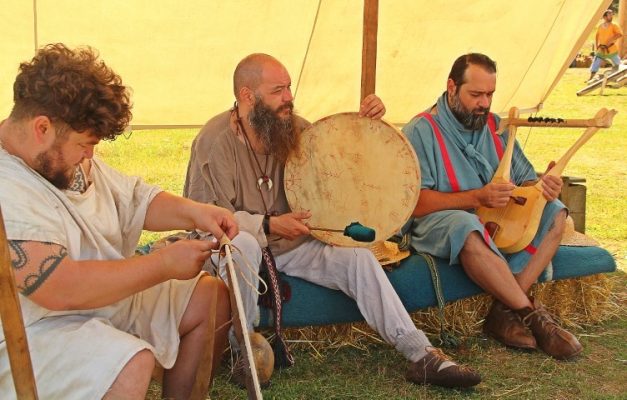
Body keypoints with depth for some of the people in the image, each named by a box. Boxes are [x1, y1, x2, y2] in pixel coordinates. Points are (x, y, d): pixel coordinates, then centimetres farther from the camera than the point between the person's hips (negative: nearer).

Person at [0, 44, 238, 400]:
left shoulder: (70, 157, 2)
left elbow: (136, 200, 13)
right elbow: (63, 288, -33)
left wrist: (195, 213, -7)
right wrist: (166, 264, -25)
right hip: (32, 329, -9)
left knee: (212, 297, 6)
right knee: (132, 364, -35)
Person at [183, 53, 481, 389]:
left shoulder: (292, 126, 1)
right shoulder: (215, 140, -17)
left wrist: (366, 120, -7)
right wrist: (268, 226, -31)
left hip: (289, 242, 5)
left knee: (358, 257, -14)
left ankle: (422, 356, -14)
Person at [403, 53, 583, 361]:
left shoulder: (495, 126, 9)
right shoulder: (421, 131, -12)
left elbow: (524, 181, 12)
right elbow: (415, 203, -20)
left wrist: (541, 187, -14)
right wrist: (478, 198, -29)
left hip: (498, 221, 7)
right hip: (437, 223, -7)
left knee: (554, 213, -13)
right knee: (468, 230, -39)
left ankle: (505, 311, -21)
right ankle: (531, 314, -23)